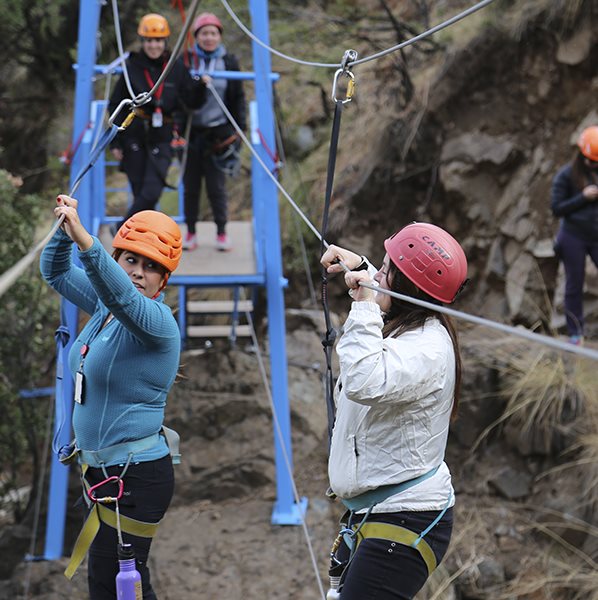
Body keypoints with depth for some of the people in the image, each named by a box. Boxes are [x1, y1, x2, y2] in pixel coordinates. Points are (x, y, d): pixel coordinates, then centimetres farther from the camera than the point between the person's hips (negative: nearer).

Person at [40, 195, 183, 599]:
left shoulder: (158, 321, -17)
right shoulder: (105, 307, 7)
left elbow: (122, 295, -38)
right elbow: (56, 273, 19)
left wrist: (83, 239, -51)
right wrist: (63, 230, -1)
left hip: (136, 476, -9)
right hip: (102, 470, 9)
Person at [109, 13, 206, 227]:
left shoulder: (176, 69, 3)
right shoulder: (132, 67, -2)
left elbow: (192, 102, 8)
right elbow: (116, 105, 2)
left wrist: (200, 86, -12)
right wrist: (115, 142, -1)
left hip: (161, 139, 1)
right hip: (134, 136, -1)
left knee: (151, 193, -13)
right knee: (140, 192, 2)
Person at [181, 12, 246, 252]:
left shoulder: (229, 62, 4)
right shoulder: (185, 61, 1)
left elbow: (238, 98, 10)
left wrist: (239, 128, 5)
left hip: (219, 131, 0)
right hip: (191, 131, 0)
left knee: (216, 185, 0)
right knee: (191, 185, 4)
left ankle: (222, 232, 13)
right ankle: (191, 232, 15)